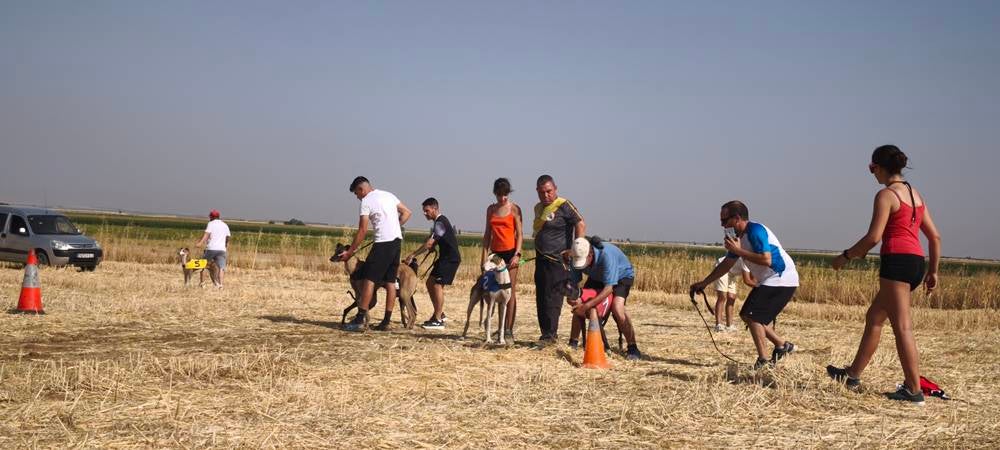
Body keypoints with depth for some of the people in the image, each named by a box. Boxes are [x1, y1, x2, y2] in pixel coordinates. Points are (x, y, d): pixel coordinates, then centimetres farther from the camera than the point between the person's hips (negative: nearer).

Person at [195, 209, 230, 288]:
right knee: (221, 267, -5)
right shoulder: (225, 225, 19)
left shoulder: (211, 224, 5)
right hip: (222, 249, 3)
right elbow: (228, 238, 19)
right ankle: (220, 283, -24)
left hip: (211, 248, -3)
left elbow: (207, 234, -11)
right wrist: (227, 250, 26)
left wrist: (200, 243, -23)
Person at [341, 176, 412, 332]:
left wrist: (350, 252, -3)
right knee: (390, 281, 9)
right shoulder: (388, 195, 17)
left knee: (369, 279, -5)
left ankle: (361, 320, -8)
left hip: (383, 243, -8)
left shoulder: (366, 201, -4)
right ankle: (386, 321, 10)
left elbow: (362, 230, -7)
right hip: (397, 241, 8)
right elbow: (407, 212, 18)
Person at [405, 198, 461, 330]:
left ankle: (438, 321, -9)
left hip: (451, 258, -10)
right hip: (444, 258, 10)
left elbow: (429, 244, -21)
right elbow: (432, 243, 16)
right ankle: (439, 313, 19)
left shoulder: (441, 222, -17)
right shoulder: (438, 222, 15)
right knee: (430, 283, 11)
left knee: (437, 285, -12)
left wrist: (413, 255, -16)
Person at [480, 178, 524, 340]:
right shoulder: (491, 209, 12)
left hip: (510, 252, -4)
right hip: (495, 252, 4)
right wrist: (484, 255, 6)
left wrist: (517, 254, -14)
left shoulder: (514, 208, -1)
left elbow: (519, 234, -3)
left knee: (510, 291, -6)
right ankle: (500, 327, 11)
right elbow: (487, 234, 14)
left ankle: (508, 329, -6)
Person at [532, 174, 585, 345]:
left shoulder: (563, 206, -9)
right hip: (541, 259, 8)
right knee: (541, 299, 10)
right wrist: (538, 252, 15)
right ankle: (546, 334, 18)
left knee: (552, 299, -8)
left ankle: (549, 335, -5)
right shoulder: (538, 208, 15)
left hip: (557, 260, -8)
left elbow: (581, 224, -14)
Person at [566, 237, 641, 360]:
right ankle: (573, 343, 10)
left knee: (617, 308, -29)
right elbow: (573, 282, -17)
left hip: (622, 275, -6)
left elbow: (608, 288, -41)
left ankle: (632, 348, -21)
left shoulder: (606, 255, -42)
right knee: (578, 306, -7)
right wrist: (572, 298, -40)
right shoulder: (578, 257, -25)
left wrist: (587, 305, -45)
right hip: (597, 278, 6)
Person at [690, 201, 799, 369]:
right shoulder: (739, 237, 8)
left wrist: (739, 251, -26)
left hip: (781, 280, -10)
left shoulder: (755, 231, -21)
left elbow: (766, 260, -32)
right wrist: (703, 283, 14)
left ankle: (764, 361, -6)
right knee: (746, 315, 12)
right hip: (768, 281, 10)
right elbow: (726, 265, 16)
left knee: (753, 316, -13)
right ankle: (782, 345, 20)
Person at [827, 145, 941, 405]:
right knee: (874, 317, 18)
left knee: (902, 327, -7)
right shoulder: (915, 195, 18)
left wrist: (846, 256, -3)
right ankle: (853, 375, 27)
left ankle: (914, 391, -6)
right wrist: (933, 271, 23)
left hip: (897, 261, -9)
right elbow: (935, 237, 18)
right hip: (917, 262, 9)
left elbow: (874, 237, -15)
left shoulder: (886, 195, -8)